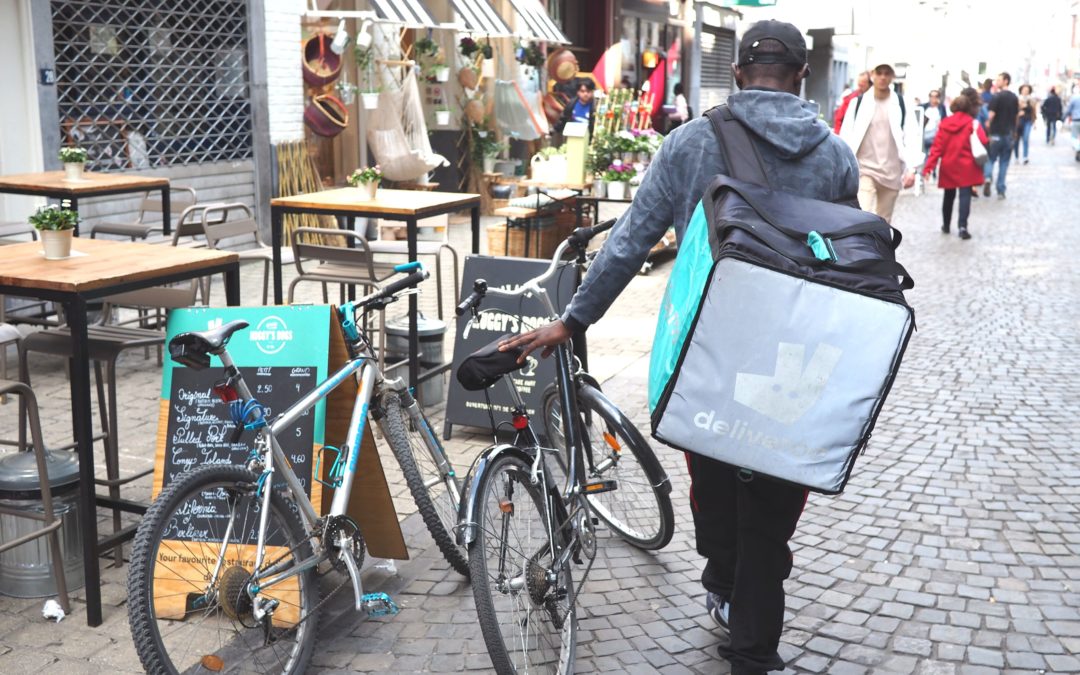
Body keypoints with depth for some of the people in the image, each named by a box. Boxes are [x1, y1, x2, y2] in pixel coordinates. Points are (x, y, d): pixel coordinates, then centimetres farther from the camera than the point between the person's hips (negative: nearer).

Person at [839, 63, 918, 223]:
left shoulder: (902, 104, 3)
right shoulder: (858, 102, 0)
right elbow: (846, 136, 0)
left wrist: (911, 168, -8)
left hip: (892, 172, 2)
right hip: (864, 170, -2)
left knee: (884, 222, 13)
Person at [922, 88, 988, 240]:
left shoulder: (944, 123, 2)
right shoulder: (972, 123, -5)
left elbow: (937, 146, -3)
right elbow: (983, 142, -16)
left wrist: (929, 166, -6)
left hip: (948, 166, 3)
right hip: (966, 166, -3)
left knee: (948, 196, 17)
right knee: (965, 195, -5)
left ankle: (946, 225, 28)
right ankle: (962, 226, -17)